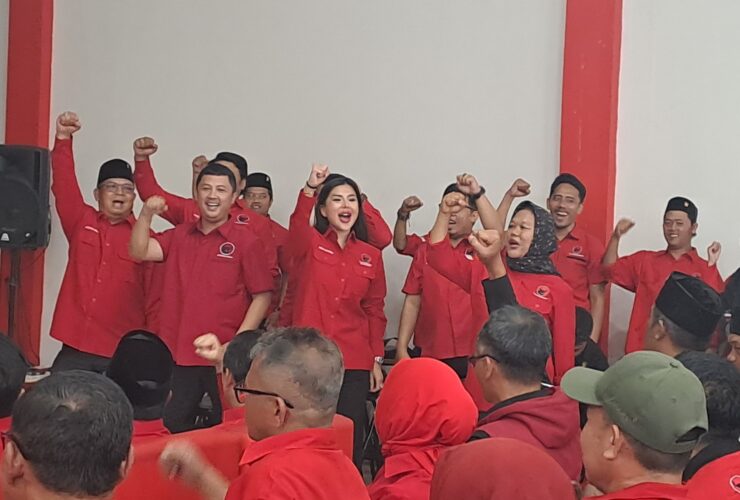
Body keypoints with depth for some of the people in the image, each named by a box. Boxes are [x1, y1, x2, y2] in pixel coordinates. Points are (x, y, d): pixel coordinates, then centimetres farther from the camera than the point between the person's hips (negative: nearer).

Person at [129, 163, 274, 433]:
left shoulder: (247, 241, -3)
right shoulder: (179, 236, 11)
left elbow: (263, 296, -6)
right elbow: (139, 251, 0)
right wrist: (146, 214, -14)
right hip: (178, 355, 4)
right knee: (172, 429, 11)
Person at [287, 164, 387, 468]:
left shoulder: (371, 256, 9)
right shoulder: (309, 244, 1)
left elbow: (375, 312, 13)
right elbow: (297, 224, -23)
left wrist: (377, 360, 9)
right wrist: (309, 189, -41)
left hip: (354, 364, 2)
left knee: (350, 440, 5)